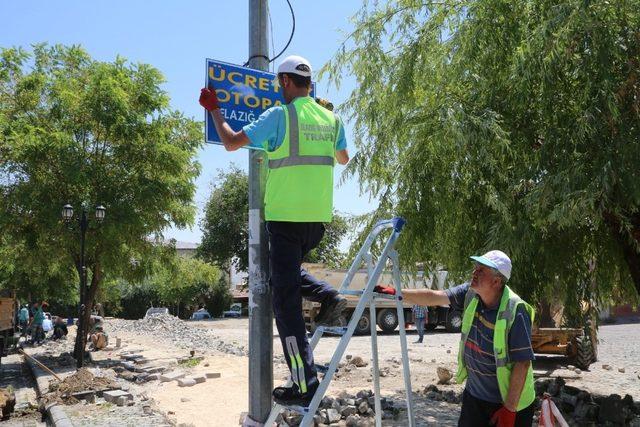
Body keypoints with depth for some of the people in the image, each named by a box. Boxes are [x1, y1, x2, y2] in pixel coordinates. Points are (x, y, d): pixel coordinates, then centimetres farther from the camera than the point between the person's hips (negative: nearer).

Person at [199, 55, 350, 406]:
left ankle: (304, 385, -3)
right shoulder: (331, 119, 8)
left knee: (286, 299, -2)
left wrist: (214, 108, 9)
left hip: (285, 217, -6)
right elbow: (343, 159, 25)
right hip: (319, 218, 6)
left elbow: (231, 142, -6)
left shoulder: (279, 116, -9)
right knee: (288, 270, 32)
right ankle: (327, 296, 6)